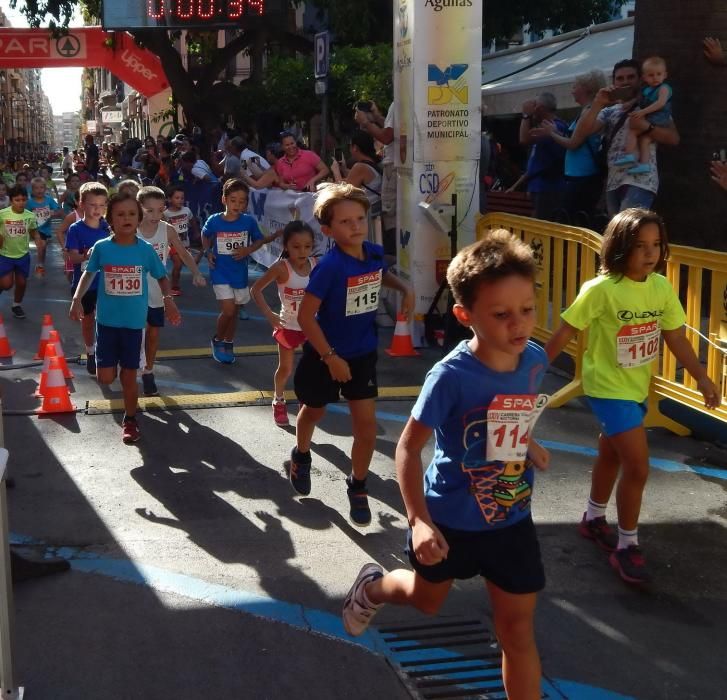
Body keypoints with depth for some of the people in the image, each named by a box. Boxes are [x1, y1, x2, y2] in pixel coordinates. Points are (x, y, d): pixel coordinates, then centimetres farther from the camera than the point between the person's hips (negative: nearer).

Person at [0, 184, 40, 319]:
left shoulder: (30, 216, -9)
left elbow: (34, 232, 5)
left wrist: (38, 242, -12)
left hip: (23, 255, 3)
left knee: (21, 282, 12)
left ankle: (16, 305, 34)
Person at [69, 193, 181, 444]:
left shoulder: (146, 249, -7)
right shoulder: (101, 247, -7)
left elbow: (162, 277, 7)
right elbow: (89, 273, 10)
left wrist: (168, 299, -10)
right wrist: (77, 299, 0)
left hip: (134, 321, 0)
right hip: (107, 320, 1)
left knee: (129, 375, 7)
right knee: (105, 377, 0)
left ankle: (130, 420, 26)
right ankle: (113, 362, 37)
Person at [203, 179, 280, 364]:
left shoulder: (249, 221, -10)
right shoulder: (214, 221, -11)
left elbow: (259, 240, 4)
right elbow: (205, 236, 10)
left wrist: (248, 250, -13)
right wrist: (208, 252, -4)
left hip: (240, 273, 2)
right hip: (220, 273, -2)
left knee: (234, 312, 14)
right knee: (228, 310, -10)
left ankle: (228, 344, 34)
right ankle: (217, 340, 15)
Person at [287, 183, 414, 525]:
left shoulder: (375, 252, -9)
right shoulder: (330, 265, -27)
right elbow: (305, 316, -24)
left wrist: (405, 289, -3)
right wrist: (330, 358, -23)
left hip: (363, 353, 4)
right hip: (325, 355, -4)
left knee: (366, 425, 1)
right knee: (314, 410, 21)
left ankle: (357, 487, 22)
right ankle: (301, 457, 52)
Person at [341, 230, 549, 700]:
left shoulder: (535, 360, -12)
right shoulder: (452, 376, -29)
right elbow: (409, 447, -22)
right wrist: (419, 520, -29)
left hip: (512, 520, 3)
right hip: (451, 519, -3)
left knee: (518, 629, 8)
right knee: (426, 600, 25)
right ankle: (374, 587, 58)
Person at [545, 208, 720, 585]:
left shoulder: (662, 288, -6)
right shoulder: (601, 289, -23)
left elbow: (675, 337, 2)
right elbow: (565, 332, -16)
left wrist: (701, 377, -2)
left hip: (637, 387, 7)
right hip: (608, 388, -7)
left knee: (611, 455, 23)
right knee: (638, 466, -10)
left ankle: (593, 519, 44)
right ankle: (627, 547, 5)